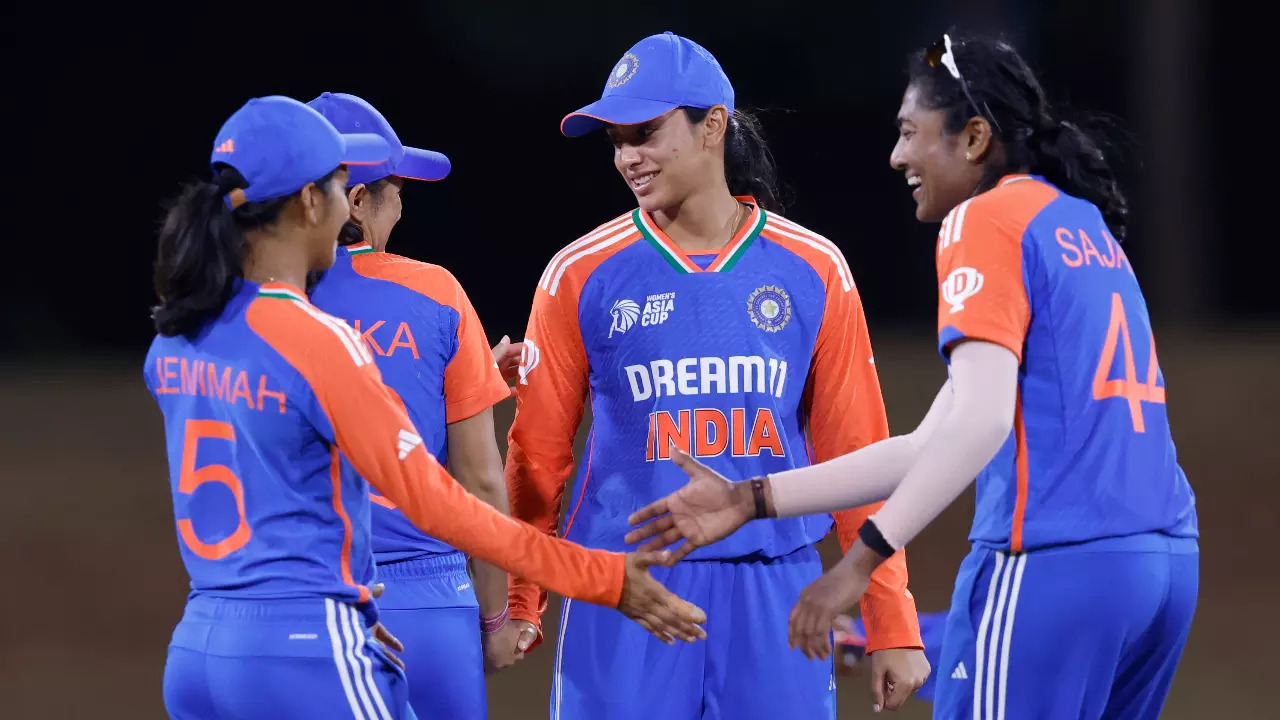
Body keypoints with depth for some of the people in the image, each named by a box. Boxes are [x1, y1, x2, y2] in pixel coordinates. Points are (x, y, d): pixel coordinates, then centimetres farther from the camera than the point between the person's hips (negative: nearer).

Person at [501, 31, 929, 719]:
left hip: (775, 586, 1)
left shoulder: (813, 270, 4)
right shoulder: (582, 275, 2)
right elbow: (538, 455, 5)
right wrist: (519, 606, 4)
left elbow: (856, 454, 4)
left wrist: (891, 624, 1)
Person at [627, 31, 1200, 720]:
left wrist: (863, 556, -19)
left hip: (1051, 566, -8)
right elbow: (938, 442, 19)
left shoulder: (985, 221, -3)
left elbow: (980, 422, -18)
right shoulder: (1084, 225, 22)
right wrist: (753, 499, 19)